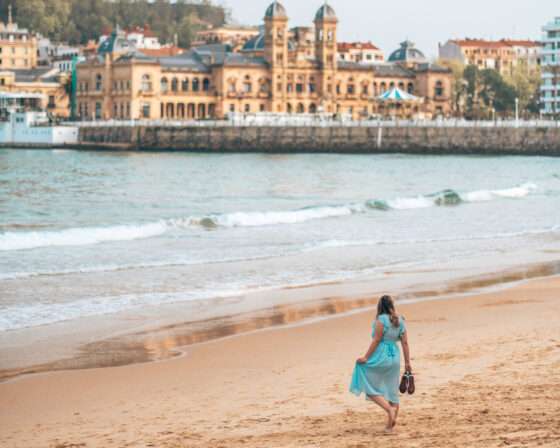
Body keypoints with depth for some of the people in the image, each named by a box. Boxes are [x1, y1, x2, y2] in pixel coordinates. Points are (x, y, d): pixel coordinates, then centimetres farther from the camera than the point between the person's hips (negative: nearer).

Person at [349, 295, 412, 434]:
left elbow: (376, 340, -15)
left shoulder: (381, 320, -12)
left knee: (370, 388, 4)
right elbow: (405, 343, 7)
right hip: (394, 357, 7)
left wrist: (366, 358, -11)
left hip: (381, 357, -7)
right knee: (391, 391, 11)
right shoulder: (400, 321, 7)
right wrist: (407, 363, 12)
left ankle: (390, 409, -16)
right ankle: (390, 425, 12)